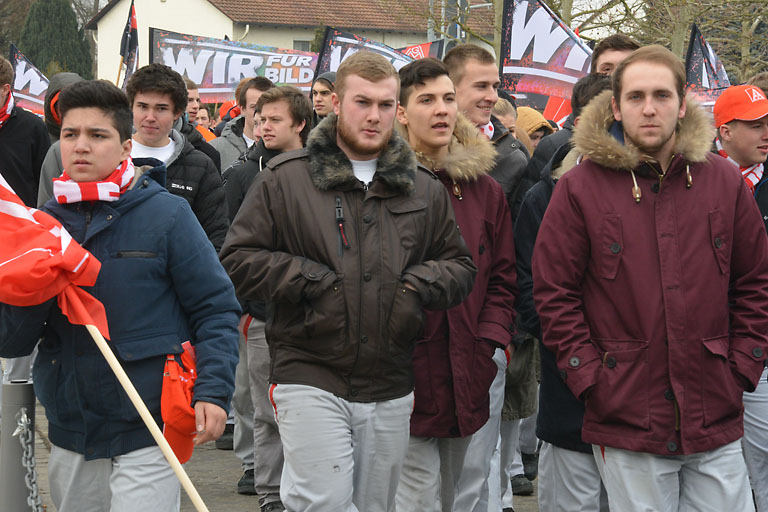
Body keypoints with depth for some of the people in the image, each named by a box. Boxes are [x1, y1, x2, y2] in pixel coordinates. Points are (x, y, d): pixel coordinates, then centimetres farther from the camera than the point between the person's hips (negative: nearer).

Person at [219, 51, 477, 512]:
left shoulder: (424, 188, 11)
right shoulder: (285, 179, 1)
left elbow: (461, 265, 17)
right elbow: (237, 260, 0)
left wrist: (423, 283, -4)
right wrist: (304, 277, -11)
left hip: (391, 388, 4)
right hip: (310, 380, -4)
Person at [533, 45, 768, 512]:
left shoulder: (725, 181, 6)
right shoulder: (581, 188, -2)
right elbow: (554, 293, 0)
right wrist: (590, 378, -6)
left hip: (717, 419, 2)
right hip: (626, 421, -2)